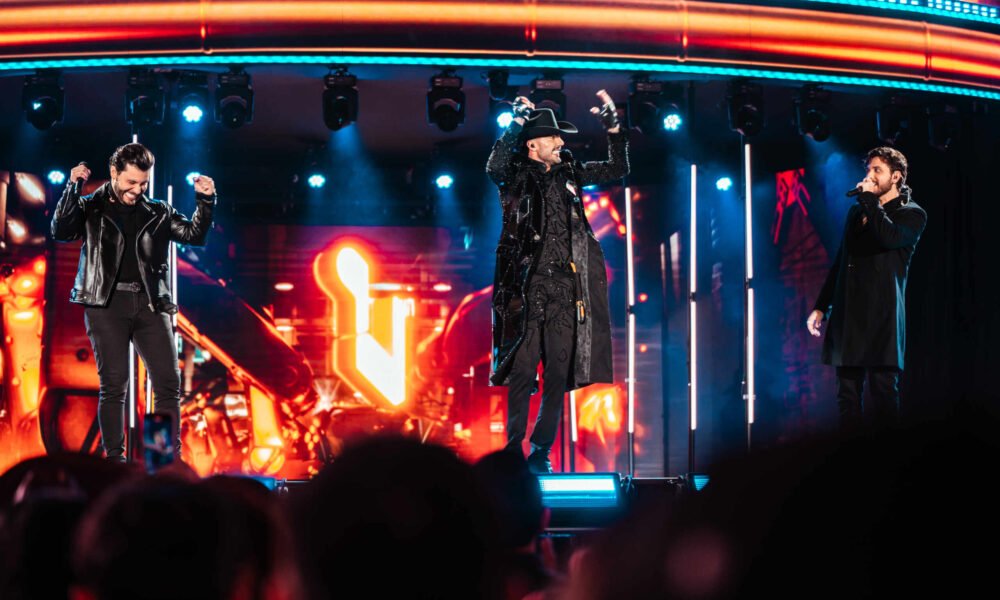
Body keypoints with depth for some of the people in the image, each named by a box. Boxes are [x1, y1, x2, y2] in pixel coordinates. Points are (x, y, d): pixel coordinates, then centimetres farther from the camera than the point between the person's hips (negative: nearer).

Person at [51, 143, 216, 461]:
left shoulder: (157, 213, 16)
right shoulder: (91, 208, 9)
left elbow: (194, 235, 10)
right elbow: (61, 231, -6)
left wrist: (205, 201, -4)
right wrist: (72, 188, -14)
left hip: (150, 303, 3)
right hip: (106, 302, -2)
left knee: (168, 382, -5)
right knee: (113, 384, -6)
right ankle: (115, 461, -2)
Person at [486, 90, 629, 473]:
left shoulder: (568, 174, 16)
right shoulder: (516, 176, 2)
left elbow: (617, 170, 21)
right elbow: (494, 167, -21)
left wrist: (613, 126, 11)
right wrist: (518, 122, -19)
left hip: (564, 288, 4)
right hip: (528, 286, -4)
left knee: (559, 375, 2)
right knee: (522, 372, -6)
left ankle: (541, 452, 10)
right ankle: (514, 449, 2)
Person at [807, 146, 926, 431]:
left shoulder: (912, 214, 4)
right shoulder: (856, 212, 22)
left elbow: (890, 236, -19)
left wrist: (869, 199, -8)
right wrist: (821, 307, 17)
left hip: (881, 319, -6)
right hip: (847, 317, 6)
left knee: (882, 393, -10)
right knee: (847, 397, 4)